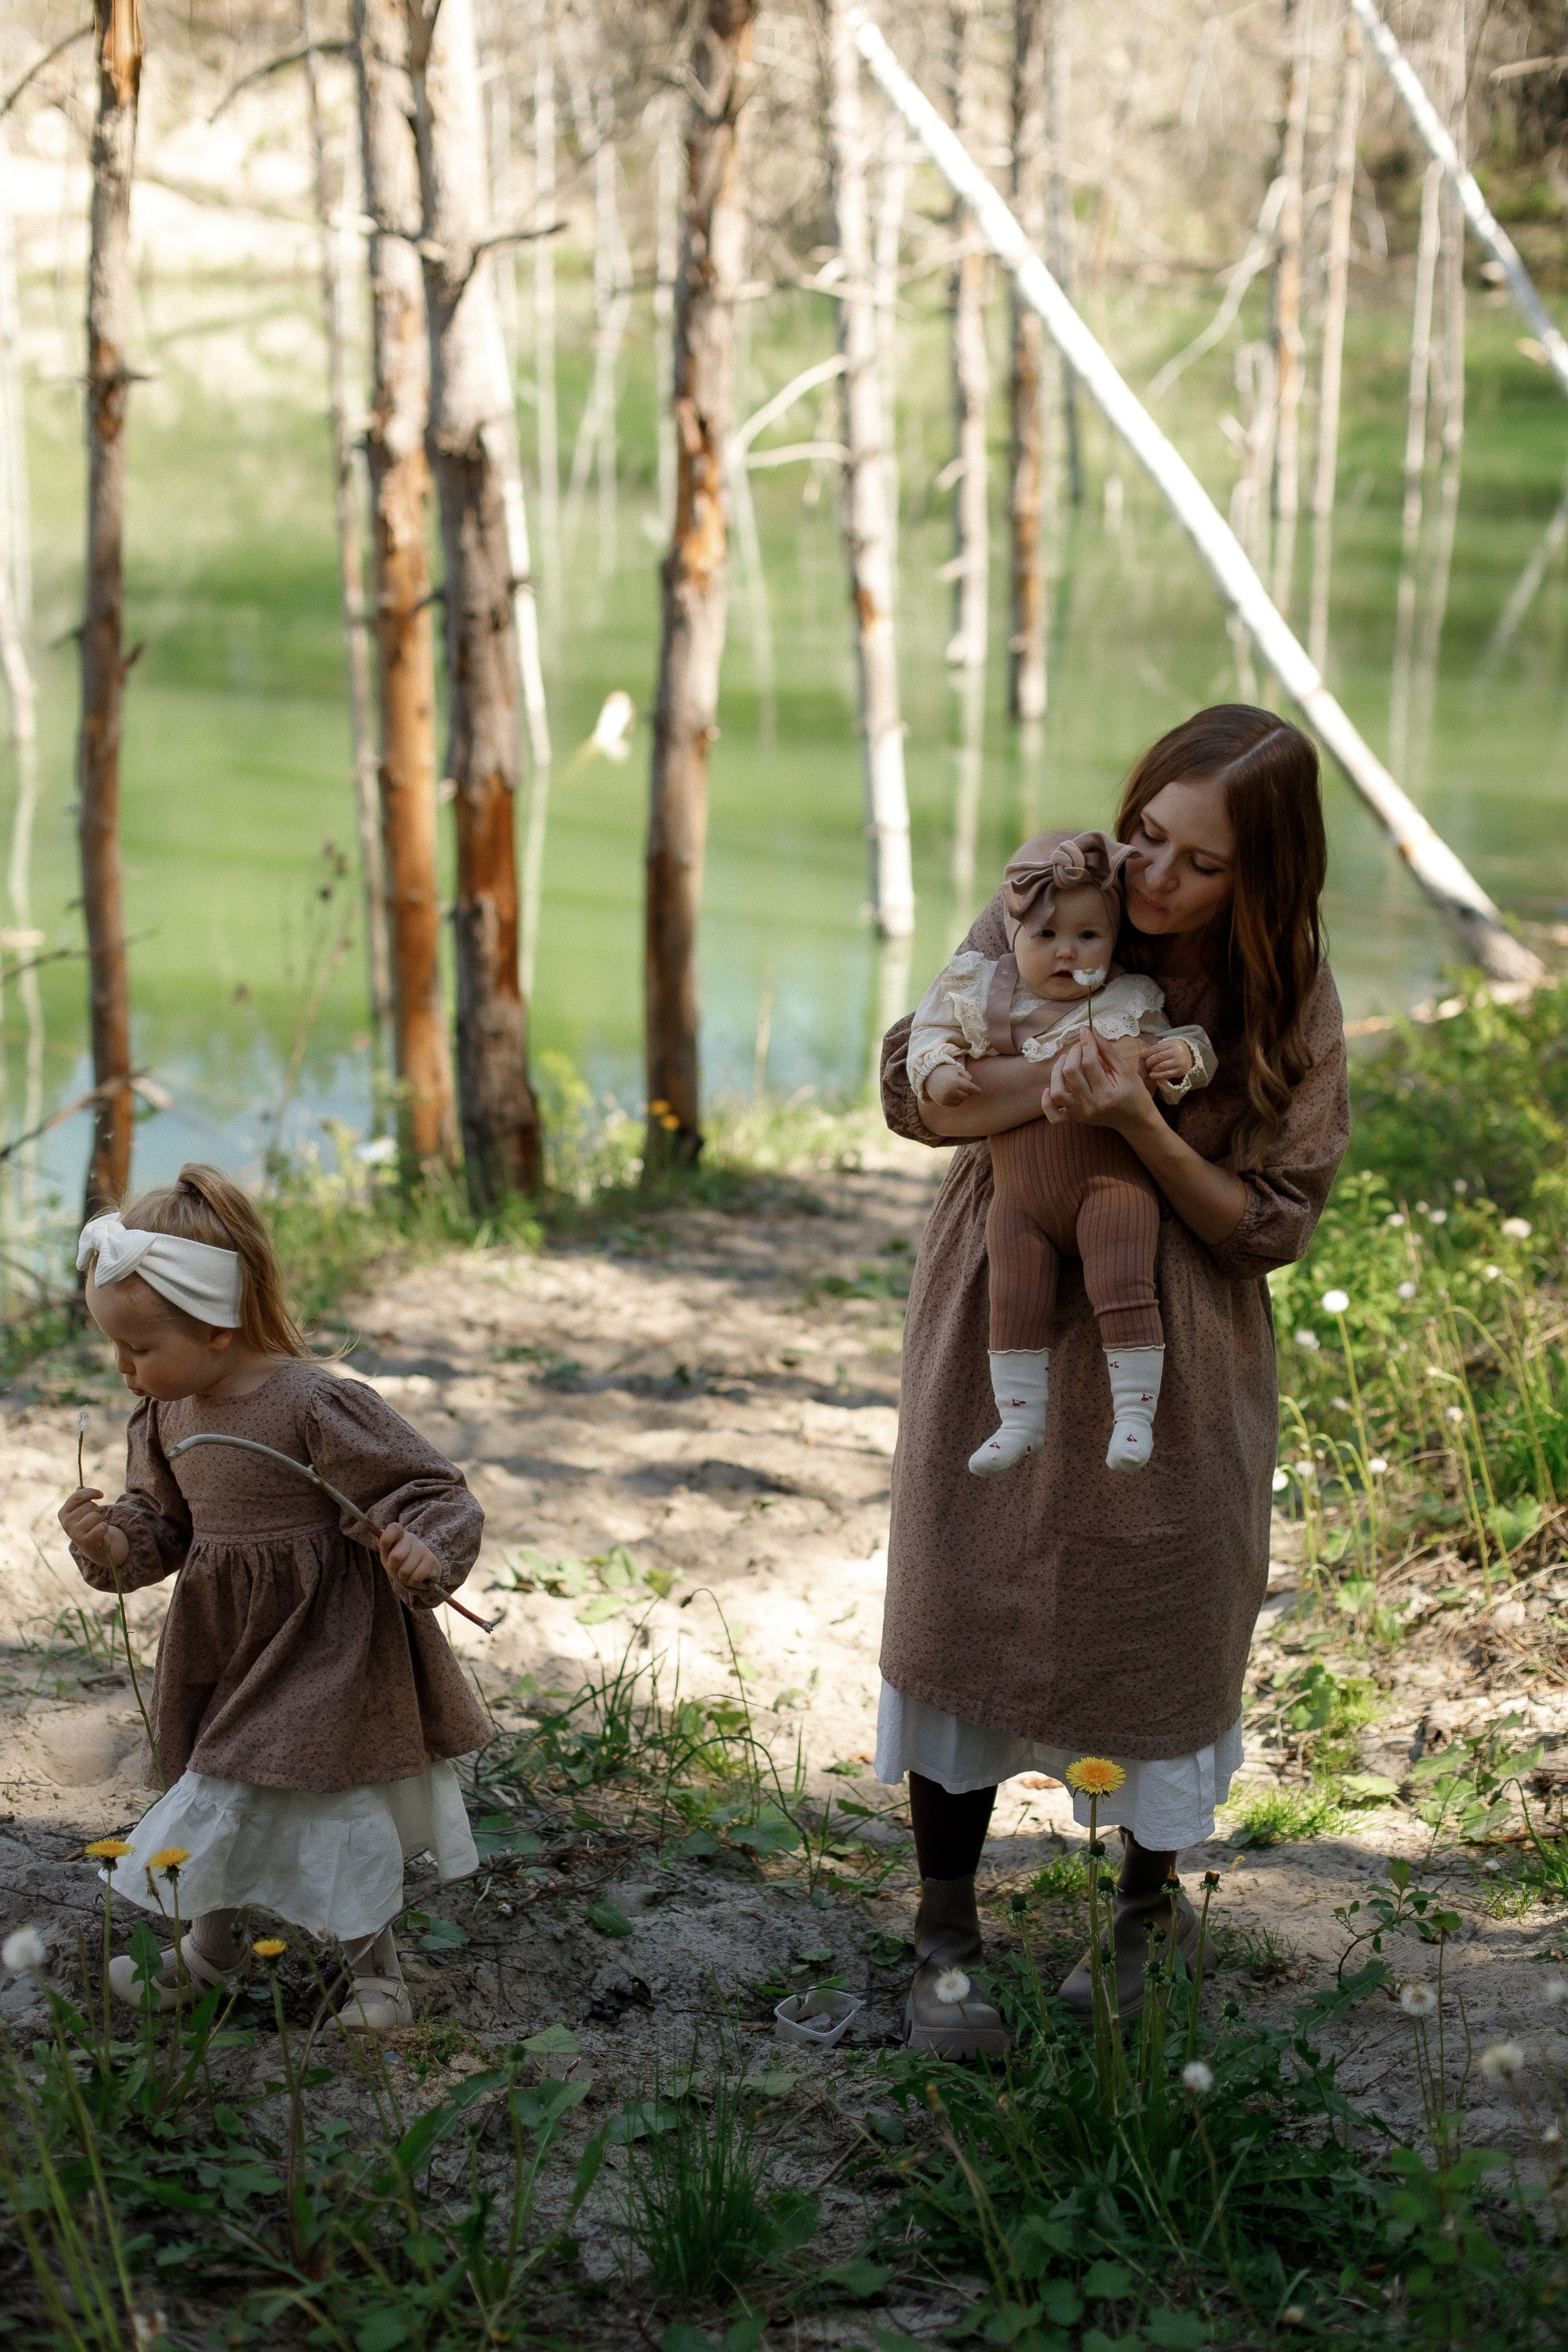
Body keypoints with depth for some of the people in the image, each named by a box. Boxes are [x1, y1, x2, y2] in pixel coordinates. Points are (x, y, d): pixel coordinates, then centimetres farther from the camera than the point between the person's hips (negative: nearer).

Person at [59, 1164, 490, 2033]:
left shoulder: (317, 1407, -24)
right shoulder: (168, 1416, -2)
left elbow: (433, 1493, -19)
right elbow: (162, 1521, 13)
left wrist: (424, 1554, -40)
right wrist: (111, 1543, -9)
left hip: (321, 1650, -7)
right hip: (221, 1649, 7)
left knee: (332, 1804, 0)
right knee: (218, 1799, 20)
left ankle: (374, 1969, 21)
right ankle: (210, 1944, 44)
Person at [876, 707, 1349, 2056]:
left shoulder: (1293, 1005, -12)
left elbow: (1274, 1223, -12)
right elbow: (912, 1090, -11)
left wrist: (1141, 1124, -29)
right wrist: (1056, 1084, -30)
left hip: (1174, 1353, 0)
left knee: (1160, 1627, 10)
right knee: (962, 1605, 4)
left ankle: (1149, 1904, 36)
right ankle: (946, 1936, 20)